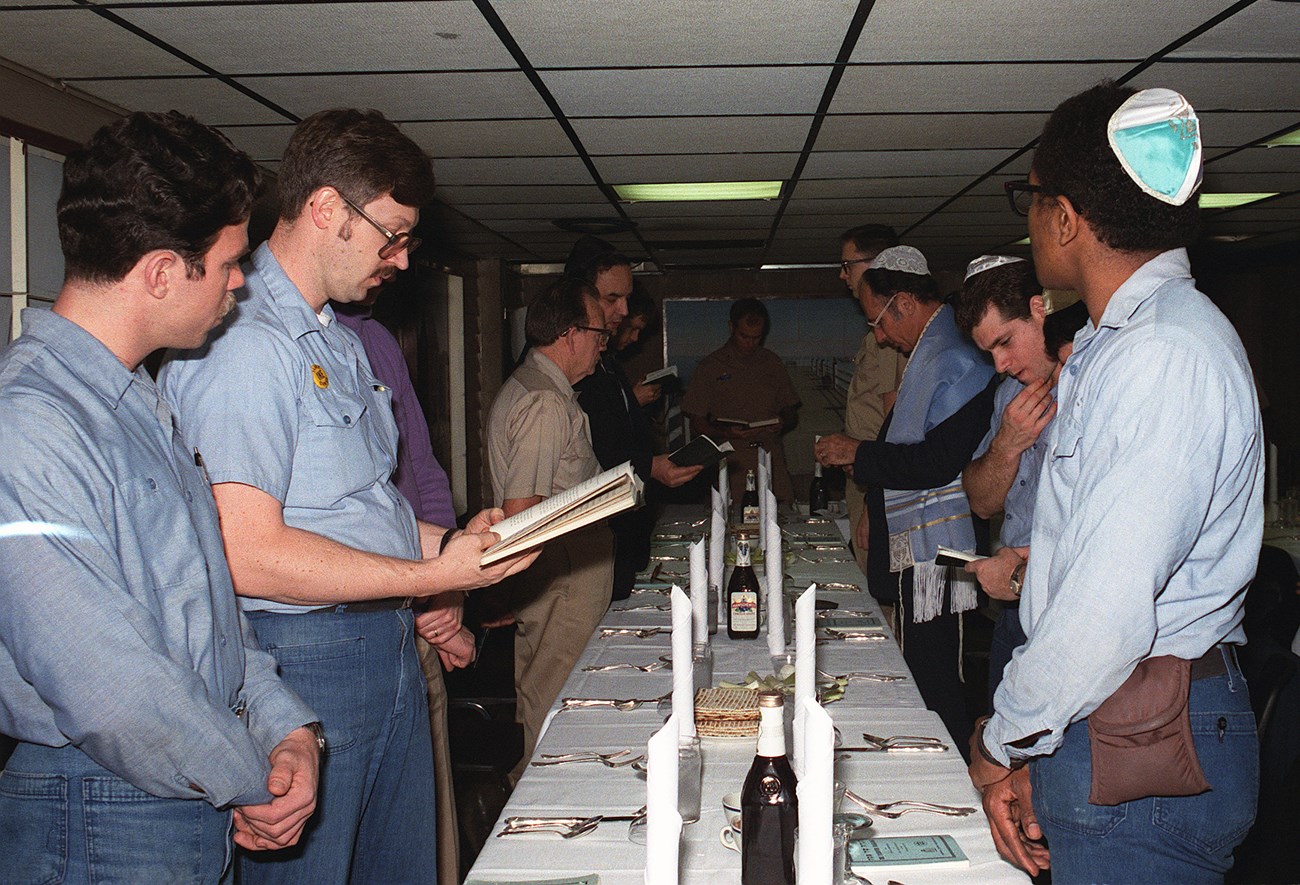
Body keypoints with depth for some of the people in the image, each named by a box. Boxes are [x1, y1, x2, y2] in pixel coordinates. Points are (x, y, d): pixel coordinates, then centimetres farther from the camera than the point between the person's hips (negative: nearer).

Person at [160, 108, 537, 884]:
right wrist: (429, 576, -18)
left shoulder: (340, 342, 17)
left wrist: (450, 540, 6)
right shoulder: (241, 342, -17)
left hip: (388, 645, 10)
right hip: (302, 655, -10)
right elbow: (249, 553, -23)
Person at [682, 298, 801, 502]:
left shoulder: (772, 363, 16)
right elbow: (697, 425, 4)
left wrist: (782, 423, -2)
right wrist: (727, 433, -14)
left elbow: (789, 413, 21)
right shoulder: (710, 367, 6)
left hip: (772, 459, 2)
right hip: (732, 462, -2)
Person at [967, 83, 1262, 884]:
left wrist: (1004, 740, -10)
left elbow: (1109, 606, -25)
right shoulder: (1113, 346, 14)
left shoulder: (1163, 356, -20)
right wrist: (1030, 751, 13)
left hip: (1142, 764, -9)